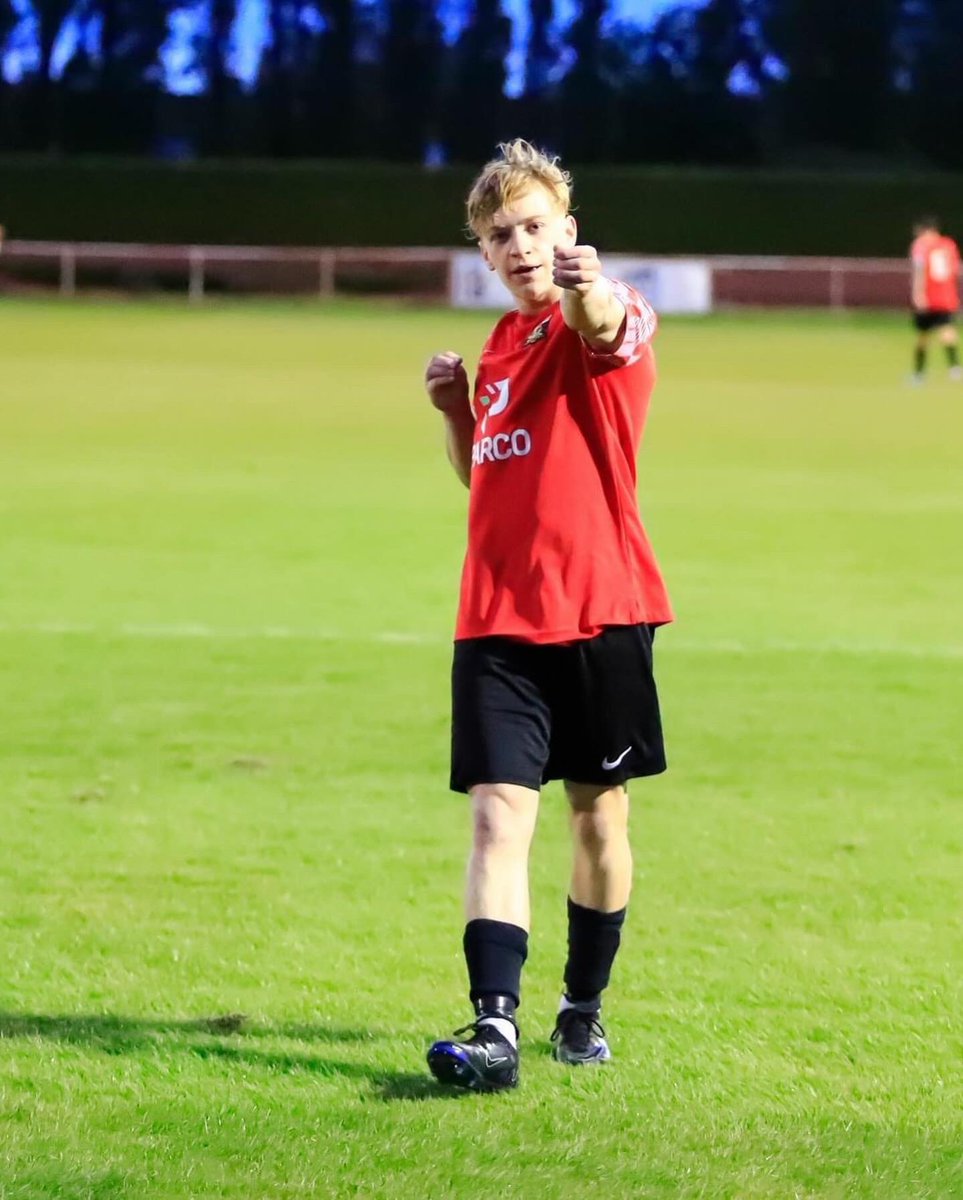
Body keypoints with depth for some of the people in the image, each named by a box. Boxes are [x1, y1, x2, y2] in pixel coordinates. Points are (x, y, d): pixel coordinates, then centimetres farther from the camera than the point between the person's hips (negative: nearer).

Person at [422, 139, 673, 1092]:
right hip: (498, 621, 4)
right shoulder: (500, 344, 12)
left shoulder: (610, 319, -8)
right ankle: (495, 1028, -19)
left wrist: (589, 289, -59)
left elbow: (607, 327, -35)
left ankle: (584, 1008, 28)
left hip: (600, 617, -4)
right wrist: (455, 413, 4)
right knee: (499, 817, -10)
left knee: (599, 815, 11)